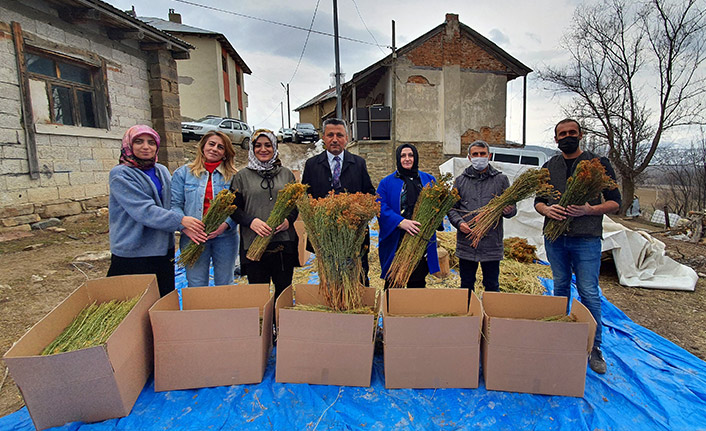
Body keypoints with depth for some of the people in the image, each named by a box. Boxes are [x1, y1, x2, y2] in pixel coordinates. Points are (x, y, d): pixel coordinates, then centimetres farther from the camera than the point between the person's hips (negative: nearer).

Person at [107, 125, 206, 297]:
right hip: (132, 255, -5)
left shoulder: (162, 171, 10)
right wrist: (180, 220, -24)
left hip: (164, 250, 6)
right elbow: (143, 210, -18)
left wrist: (185, 226, -12)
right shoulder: (120, 175, -8)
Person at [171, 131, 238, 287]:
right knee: (196, 286, 7)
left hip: (225, 237, 0)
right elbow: (175, 204, 0)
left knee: (225, 285, 11)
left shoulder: (232, 176, 4)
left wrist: (225, 225, -18)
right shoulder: (183, 173, 6)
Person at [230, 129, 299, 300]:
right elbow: (234, 209, 5)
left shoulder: (286, 174, 13)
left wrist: (289, 219, -7)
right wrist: (251, 221, -14)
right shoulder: (242, 177, 8)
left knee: (284, 289, 8)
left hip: (284, 243, 2)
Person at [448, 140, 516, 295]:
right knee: (466, 286, 13)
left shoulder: (501, 179, 6)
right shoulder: (460, 180, 8)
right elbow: (452, 208, 7)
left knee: (492, 286, 11)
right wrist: (459, 222, -12)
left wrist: (509, 211, -15)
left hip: (492, 244, -1)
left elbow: (511, 207, 8)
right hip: (466, 243, 1)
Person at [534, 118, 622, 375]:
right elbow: (538, 201, 14)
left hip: (586, 238, -3)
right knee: (561, 288, 13)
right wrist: (547, 210, -9)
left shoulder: (599, 164, 3)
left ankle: (594, 348, 12)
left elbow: (615, 203, 2)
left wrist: (589, 210, -17)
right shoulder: (549, 167, 13)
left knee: (589, 293, -2)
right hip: (554, 237, 3)